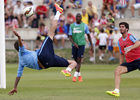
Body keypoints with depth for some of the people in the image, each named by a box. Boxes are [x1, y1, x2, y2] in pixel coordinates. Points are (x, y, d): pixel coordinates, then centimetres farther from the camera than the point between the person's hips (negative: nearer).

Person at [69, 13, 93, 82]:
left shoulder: (85, 26, 2)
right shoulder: (72, 26, 4)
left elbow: (88, 35, 13)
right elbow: (70, 37, 1)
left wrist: (91, 45, 12)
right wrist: (74, 43, -17)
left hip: (81, 44, -2)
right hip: (74, 45, 2)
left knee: (79, 60, -14)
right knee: (75, 60, 8)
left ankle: (75, 76, -18)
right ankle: (79, 75, 25)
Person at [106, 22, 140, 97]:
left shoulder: (130, 36, -5)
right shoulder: (120, 41, 13)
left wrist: (129, 49, -38)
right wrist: (120, 66, 19)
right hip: (130, 62, 5)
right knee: (117, 71, -14)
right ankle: (116, 91, -22)